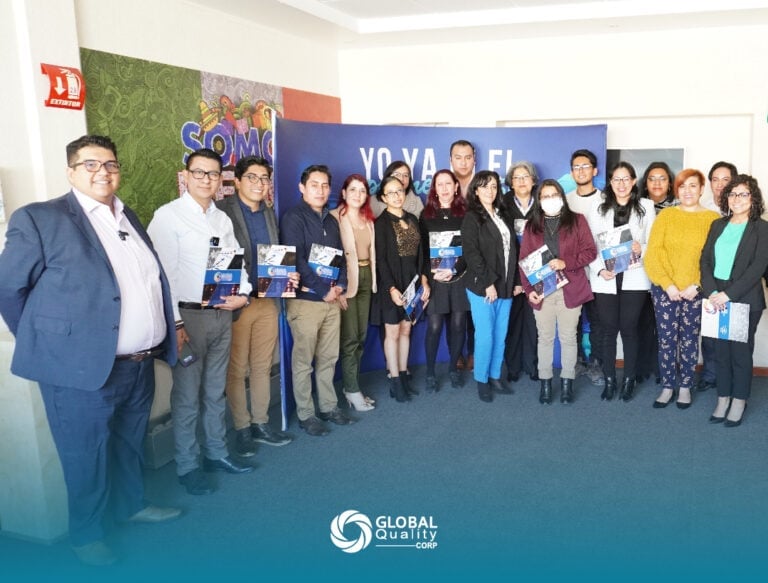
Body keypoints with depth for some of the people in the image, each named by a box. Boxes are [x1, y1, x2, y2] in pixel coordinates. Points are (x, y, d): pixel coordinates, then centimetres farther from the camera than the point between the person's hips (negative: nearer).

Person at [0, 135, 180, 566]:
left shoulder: (129, 218, 12)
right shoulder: (39, 219, -9)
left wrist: (167, 332, 16)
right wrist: (46, 342, -2)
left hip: (140, 363, 6)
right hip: (84, 368, -6)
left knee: (132, 445, 23)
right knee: (87, 457, 10)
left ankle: (133, 505, 45)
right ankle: (86, 535, 31)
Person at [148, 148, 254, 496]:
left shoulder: (223, 219, 12)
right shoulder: (169, 216, -8)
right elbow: (163, 273, -13)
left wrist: (242, 294, -2)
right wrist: (175, 323, -16)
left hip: (222, 314, 6)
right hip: (189, 316, -6)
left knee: (216, 391, 16)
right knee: (187, 395, 3)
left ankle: (216, 453, 31)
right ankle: (187, 466, 18)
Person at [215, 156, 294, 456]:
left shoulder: (270, 213, 13)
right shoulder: (222, 210, -7)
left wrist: (288, 275, 1)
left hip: (268, 301, 6)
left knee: (262, 366, 13)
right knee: (237, 368, 6)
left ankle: (261, 423, 25)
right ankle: (242, 428, 18)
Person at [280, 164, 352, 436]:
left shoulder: (331, 220, 16)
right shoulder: (293, 218, -7)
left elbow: (340, 256, 18)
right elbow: (296, 261, -14)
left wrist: (340, 285, 0)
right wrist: (323, 290, -13)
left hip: (332, 298, 7)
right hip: (305, 299, -6)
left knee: (329, 358, 12)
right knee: (303, 360, 1)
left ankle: (328, 406, 24)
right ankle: (305, 414, 10)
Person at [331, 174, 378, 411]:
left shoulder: (368, 220, 14)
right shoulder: (335, 218, -7)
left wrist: (372, 280, 7)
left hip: (366, 278, 7)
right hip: (346, 280, -7)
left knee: (361, 336, 10)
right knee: (349, 337, -4)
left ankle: (353, 385, 21)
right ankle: (352, 390, 7)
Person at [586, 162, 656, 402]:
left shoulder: (646, 206, 6)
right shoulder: (598, 207, 6)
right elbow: (589, 244, 2)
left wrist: (641, 249, -16)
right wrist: (599, 270, -12)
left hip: (634, 278, 0)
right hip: (605, 279, 1)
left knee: (629, 329, 3)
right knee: (608, 329, 5)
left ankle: (629, 380, 18)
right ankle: (609, 380, 17)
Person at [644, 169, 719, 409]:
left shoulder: (713, 218, 1)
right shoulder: (665, 215, 2)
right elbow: (653, 254, -3)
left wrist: (697, 286, -11)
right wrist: (668, 284, -11)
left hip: (696, 291, 0)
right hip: (665, 289, 0)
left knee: (689, 340, 8)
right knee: (666, 340, 4)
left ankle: (685, 386, 22)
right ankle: (667, 386, 17)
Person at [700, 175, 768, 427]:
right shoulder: (717, 225, 10)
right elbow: (705, 260, 4)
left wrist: (729, 294, -18)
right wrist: (711, 292, -11)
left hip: (745, 300, -3)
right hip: (716, 299, 4)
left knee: (740, 351, 4)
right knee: (721, 351, 8)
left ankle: (739, 402, 18)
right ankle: (723, 400, 19)